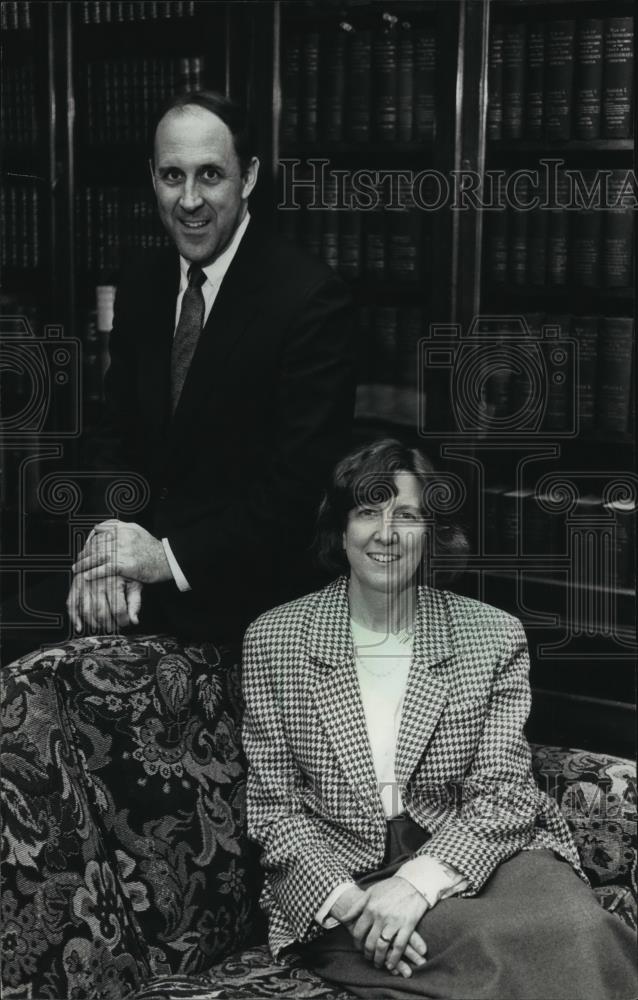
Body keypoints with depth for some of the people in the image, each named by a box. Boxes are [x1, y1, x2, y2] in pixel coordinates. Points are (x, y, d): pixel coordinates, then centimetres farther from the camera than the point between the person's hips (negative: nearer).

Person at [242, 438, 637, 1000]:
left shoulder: (495, 637, 4)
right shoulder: (272, 641, 4)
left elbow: (500, 795, -2)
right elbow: (273, 806, 1)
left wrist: (418, 882, -20)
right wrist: (346, 900, -16)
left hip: (473, 860, 2)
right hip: (334, 874, -2)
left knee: (576, 927, -31)